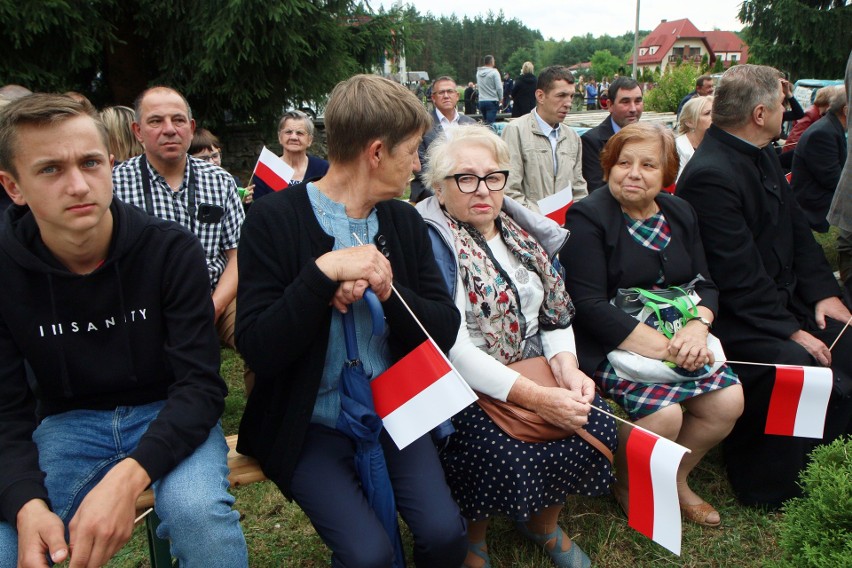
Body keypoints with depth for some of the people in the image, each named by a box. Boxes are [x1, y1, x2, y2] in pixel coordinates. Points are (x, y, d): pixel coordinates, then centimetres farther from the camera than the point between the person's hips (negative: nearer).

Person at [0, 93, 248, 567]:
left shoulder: (172, 251, -13)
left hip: (170, 416, -1)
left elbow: (201, 384, -17)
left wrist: (128, 476, -34)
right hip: (67, 422, 2)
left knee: (197, 510, -32)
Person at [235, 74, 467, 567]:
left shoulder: (405, 221, 3)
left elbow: (445, 329, -2)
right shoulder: (275, 220, -12)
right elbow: (257, 349, -17)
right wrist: (323, 273, -27)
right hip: (310, 425, -3)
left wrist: (387, 287, -19)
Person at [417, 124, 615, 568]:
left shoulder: (523, 233, 10)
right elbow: (452, 346, -20)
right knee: (505, 457, -28)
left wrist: (566, 366, -10)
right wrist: (536, 398, -26)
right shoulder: (434, 242, -12)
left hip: (533, 368, 6)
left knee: (596, 429, -14)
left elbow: (556, 313, 12)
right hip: (465, 385, -6)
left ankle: (544, 522, 16)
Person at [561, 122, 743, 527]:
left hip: (676, 337, 7)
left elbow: (704, 284, 11)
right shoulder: (587, 217, -10)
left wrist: (697, 326, -13)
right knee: (664, 411, -25)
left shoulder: (680, 213, 11)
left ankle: (676, 478, 17)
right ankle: (626, 486, 9)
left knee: (728, 400, -11)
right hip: (607, 345, -6)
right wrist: (664, 347, -22)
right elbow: (589, 304, -17)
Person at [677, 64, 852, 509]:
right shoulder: (711, 175, -22)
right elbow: (738, 276, -23)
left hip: (781, 300, 10)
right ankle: (766, 485, -4)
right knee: (793, 365, -26)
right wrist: (790, 329, -19)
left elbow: (796, 229, 13)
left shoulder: (762, 155, 10)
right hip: (735, 319, -10)